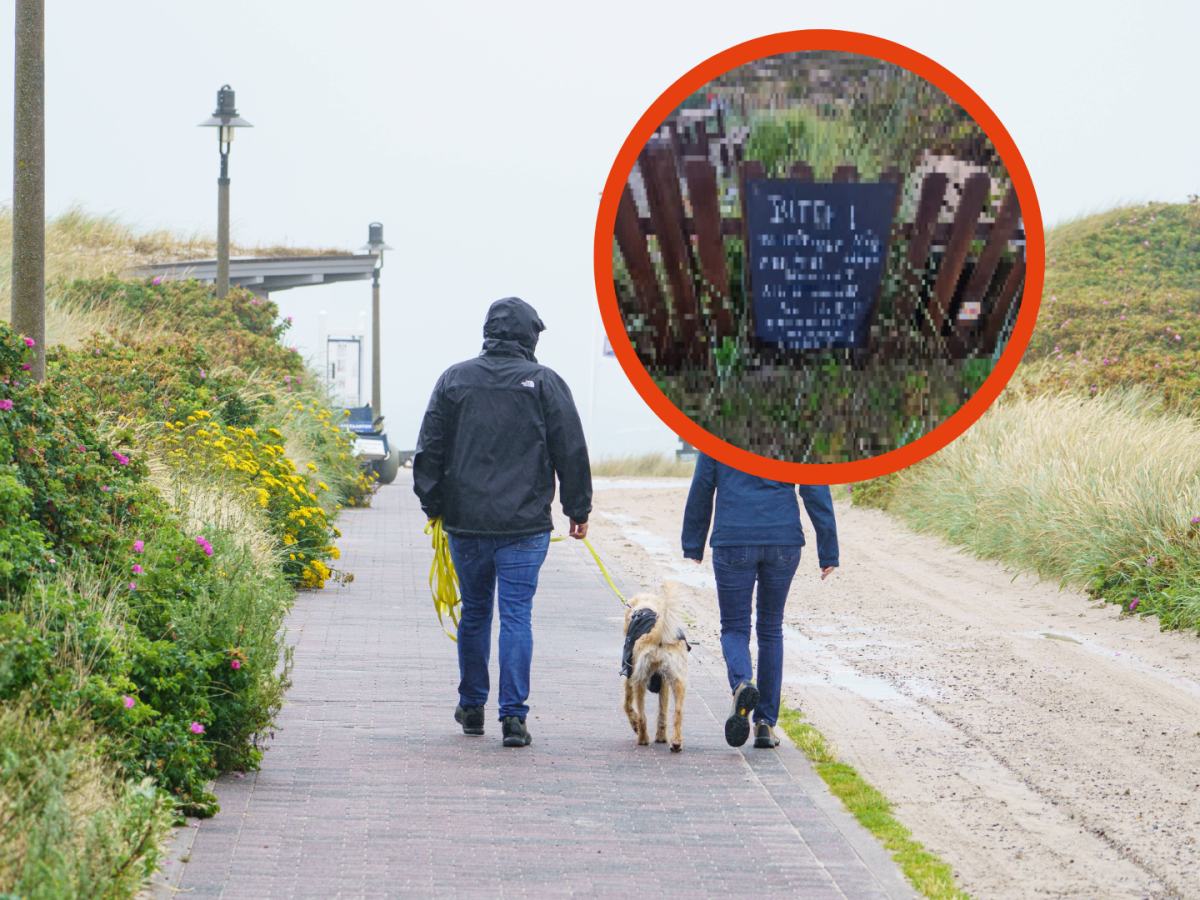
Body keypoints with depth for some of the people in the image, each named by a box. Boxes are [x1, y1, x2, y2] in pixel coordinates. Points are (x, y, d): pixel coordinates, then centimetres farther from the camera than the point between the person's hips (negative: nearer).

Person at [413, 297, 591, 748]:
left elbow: (429, 450, 6)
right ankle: (513, 715, -9)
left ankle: (471, 707, 26)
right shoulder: (545, 383, -3)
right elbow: (571, 452, -1)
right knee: (517, 615, -2)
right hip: (525, 524, -2)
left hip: (466, 522, 2)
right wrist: (578, 509, 8)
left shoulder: (454, 380, 3)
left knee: (474, 612, 16)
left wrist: (433, 506, 16)